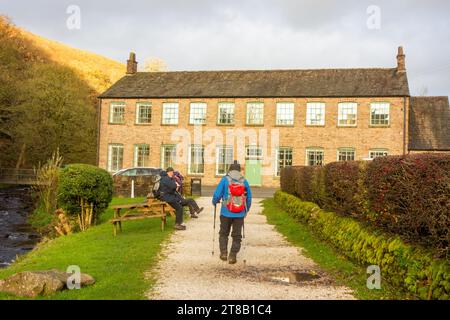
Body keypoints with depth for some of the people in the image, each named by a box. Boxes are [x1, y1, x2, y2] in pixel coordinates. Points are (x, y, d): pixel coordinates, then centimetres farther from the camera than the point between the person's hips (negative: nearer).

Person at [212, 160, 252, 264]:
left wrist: (215, 202, 15)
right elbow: (249, 198, 5)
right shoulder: (244, 181, 1)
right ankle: (232, 256, 5)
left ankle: (223, 253, 16)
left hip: (226, 213, -1)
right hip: (240, 214, 1)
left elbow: (217, 194, -7)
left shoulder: (225, 179, -4)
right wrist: (246, 210, 20)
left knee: (223, 233, 19)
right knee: (237, 236, 10)